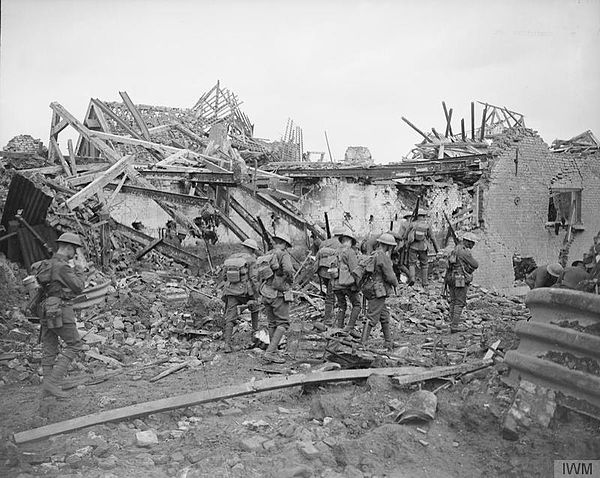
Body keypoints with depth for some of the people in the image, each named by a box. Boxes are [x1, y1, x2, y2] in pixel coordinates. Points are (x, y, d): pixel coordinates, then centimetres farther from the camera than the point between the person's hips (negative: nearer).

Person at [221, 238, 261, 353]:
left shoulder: (232, 257, 12)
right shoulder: (251, 260, -5)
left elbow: (226, 276, 15)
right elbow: (253, 279, -11)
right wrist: (256, 296, -7)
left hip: (230, 292, 4)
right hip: (245, 293, -4)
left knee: (230, 319, 3)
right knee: (254, 306, 28)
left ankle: (227, 343, -8)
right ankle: (255, 330, 35)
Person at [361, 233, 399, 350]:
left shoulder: (372, 255, 13)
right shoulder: (383, 256, -15)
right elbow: (389, 276, -17)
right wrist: (396, 283, 4)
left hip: (372, 291, 9)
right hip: (378, 292, -9)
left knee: (385, 317, 15)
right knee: (372, 318, -6)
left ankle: (389, 343, 22)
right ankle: (363, 343, -5)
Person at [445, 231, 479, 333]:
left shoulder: (455, 250, 13)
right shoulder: (465, 252, -15)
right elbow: (475, 265, -11)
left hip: (451, 278, 9)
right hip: (461, 280, -8)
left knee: (453, 302, 12)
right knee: (460, 303, -3)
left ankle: (453, 324, 15)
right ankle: (455, 326, -3)